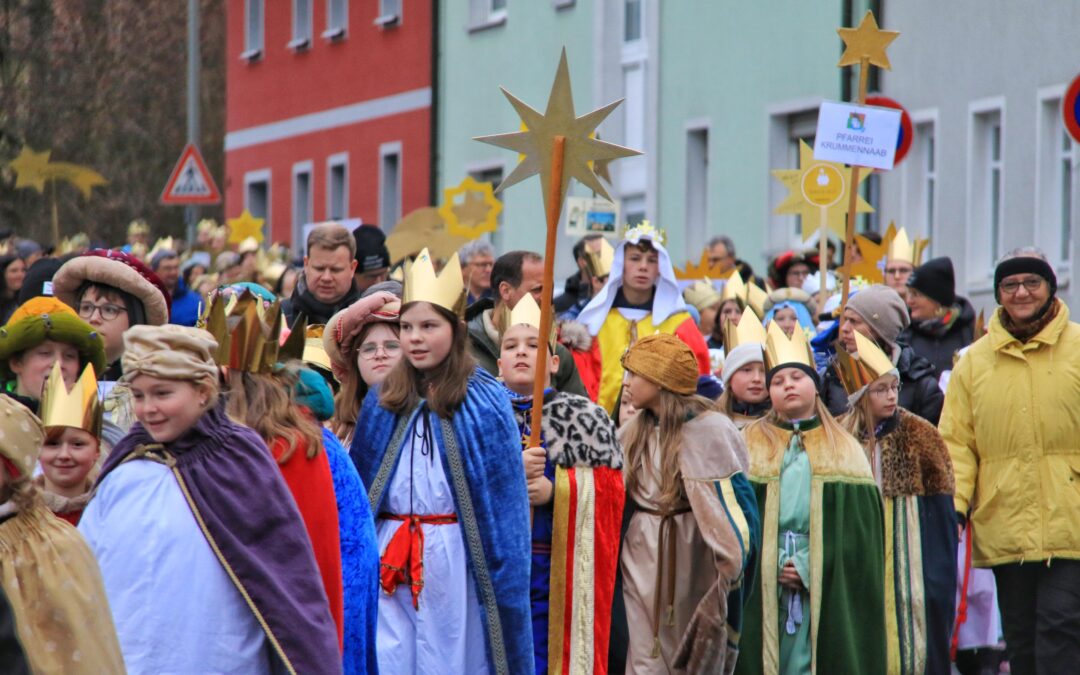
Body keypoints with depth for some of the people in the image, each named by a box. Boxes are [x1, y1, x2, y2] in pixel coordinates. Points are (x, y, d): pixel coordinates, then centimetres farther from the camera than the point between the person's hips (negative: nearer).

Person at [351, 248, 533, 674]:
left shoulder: (485, 402, -4)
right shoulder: (382, 402, 9)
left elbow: (506, 498, -4)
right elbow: (357, 486, 13)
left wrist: (505, 579, -8)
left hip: (455, 559, -3)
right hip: (389, 562, 3)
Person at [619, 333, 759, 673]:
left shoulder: (709, 430, -11)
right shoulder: (634, 433, 9)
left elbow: (732, 501, -14)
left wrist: (731, 565, -19)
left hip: (692, 559, -5)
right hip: (642, 559, 5)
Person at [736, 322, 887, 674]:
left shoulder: (845, 450, 12)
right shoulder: (750, 446, 12)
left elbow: (860, 525, 4)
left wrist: (811, 567, -8)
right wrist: (775, 566, -9)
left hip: (827, 591, 0)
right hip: (761, 589, 0)